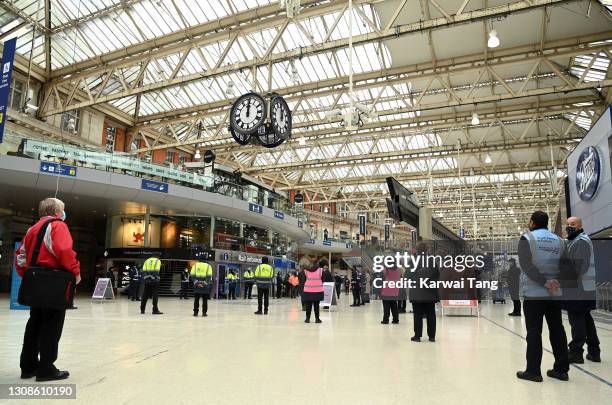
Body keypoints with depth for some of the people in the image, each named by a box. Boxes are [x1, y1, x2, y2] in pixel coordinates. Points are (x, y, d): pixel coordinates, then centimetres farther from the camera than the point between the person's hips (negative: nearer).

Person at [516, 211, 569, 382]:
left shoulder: (527, 238, -5)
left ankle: (533, 371, 3)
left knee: (534, 331, -1)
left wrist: (545, 282, -14)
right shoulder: (558, 240, 9)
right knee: (557, 330, 11)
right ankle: (561, 369, 16)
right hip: (555, 293, 5)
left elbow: (527, 265, -16)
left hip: (533, 293, -4)